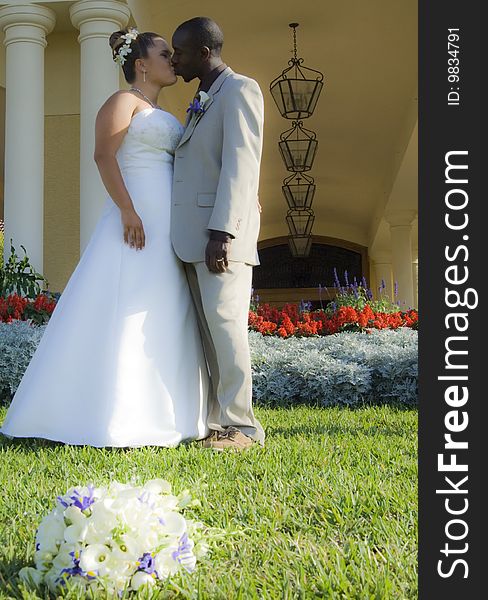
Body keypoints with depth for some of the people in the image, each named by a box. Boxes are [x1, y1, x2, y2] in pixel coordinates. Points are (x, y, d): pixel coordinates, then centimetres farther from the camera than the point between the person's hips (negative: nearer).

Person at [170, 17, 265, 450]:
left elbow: (240, 165, -13)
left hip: (221, 234, -9)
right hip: (194, 235, 9)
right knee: (209, 329, 6)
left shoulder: (240, 90, -3)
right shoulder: (201, 103, 25)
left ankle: (241, 425, -7)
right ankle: (218, 422, 8)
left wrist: (222, 232, -22)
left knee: (224, 321, -11)